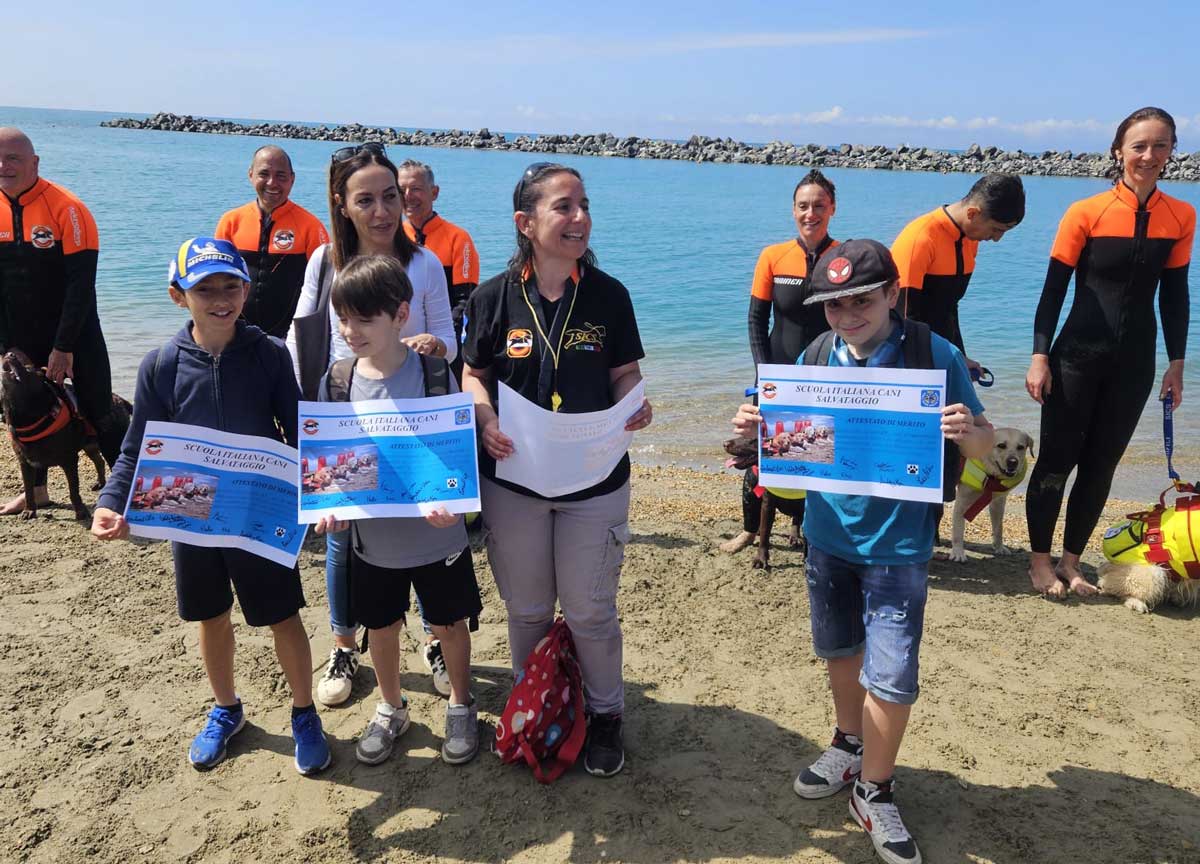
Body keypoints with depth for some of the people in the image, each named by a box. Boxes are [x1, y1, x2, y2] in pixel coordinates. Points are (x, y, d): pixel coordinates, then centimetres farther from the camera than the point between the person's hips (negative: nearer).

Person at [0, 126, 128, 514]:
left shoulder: (66, 208, -16)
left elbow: (81, 284, -17)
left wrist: (63, 347, -17)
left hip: (75, 333, -5)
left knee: (99, 412, -3)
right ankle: (37, 490, 31)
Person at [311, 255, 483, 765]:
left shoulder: (433, 373, -15)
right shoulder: (337, 380, -7)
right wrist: (330, 505, -16)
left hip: (435, 535, -2)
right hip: (371, 537, 3)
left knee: (450, 624, 15)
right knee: (381, 628, 20)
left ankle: (461, 705, 41)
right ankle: (391, 709, 45)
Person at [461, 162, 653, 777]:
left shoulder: (608, 294, -3)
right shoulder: (494, 297, -5)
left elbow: (626, 374, 3)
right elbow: (474, 373, 3)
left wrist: (636, 406, -19)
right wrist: (485, 421, -16)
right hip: (512, 479, 1)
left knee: (590, 610, 9)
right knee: (526, 609, 16)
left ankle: (605, 715, 32)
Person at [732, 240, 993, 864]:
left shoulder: (934, 356, -13)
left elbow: (981, 444, -7)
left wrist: (968, 431, -30)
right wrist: (754, 429, -15)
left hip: (897, 546, -4)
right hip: (829, 534, 4)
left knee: (890, 676, -1)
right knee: (840, 650, 21)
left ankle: (874, 793, 23)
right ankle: (851, 746, 46)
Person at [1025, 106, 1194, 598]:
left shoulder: (1181, 217, 2)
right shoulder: (1086, 213, -9)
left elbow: (1174, 296, 9)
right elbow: (1053, 289, -7)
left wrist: (1176, 364, 8)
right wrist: (1040, 357, -11)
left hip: (1134, 363, 4)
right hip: (1078, 356, -3)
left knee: (1101, 465, 10)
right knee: (1057, 459, 2)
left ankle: (1071, 563, 23)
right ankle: (1040, 561, 17)